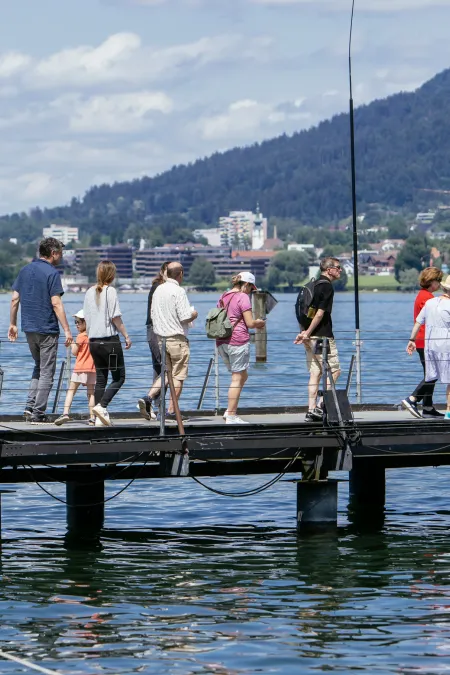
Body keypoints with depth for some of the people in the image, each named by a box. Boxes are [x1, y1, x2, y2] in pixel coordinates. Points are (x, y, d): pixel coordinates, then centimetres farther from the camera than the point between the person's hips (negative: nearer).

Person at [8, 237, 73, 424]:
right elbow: (56, 304, -17)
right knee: (46, 372, 1)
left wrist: (12, 324, 17)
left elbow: (15, 299, 9)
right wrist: (67, 330, -16)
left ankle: (30, 406, 8)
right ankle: (38, 414, 0)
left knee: (38, 367, 21)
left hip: (29, 328, 7)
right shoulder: (51, 273, -12)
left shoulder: (25, 270, 9)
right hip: (47, 329, -7)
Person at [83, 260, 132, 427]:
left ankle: (100, 418, 6)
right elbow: (116, 318, -12)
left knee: (100, 379, 10)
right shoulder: (111, 291, -10)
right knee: (119, 377, 3)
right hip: (110, 340, -6)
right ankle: (101, 406, -15)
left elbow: (86, 318, 12)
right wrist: (126, 336, -3)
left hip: (93, 341, 6)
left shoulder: (90, 292, 8)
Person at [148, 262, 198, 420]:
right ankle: (172, 410, 2)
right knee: (178, 376, 2)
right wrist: (194, 314, 2)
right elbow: (185, 316, -18)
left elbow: (153, 315, 15)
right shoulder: (178, 291, -14)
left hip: (160, 337, 7)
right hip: (177, 339, -7)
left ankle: (148, 398, -3)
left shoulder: (158, 290, 9)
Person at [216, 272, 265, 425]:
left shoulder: (223, 297, 15)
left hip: (222, 342, 8)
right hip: (238, 340, -8)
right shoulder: (243, 297, -8)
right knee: (237, 378, -1)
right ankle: (231, 415, -2)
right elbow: (250, 323, -13)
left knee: (243, 376, 18)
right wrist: (259, 322, 10)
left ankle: (230, 411, 9)